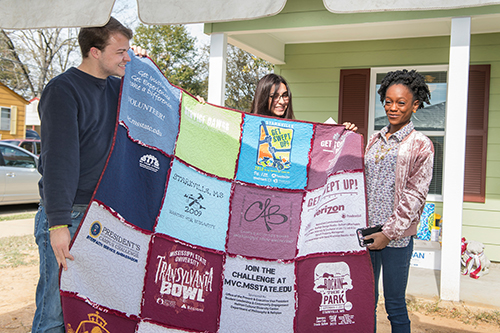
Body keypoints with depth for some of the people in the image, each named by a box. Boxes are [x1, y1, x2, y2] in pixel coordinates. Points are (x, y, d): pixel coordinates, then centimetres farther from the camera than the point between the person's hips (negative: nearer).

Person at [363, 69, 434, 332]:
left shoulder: (421, 145, -4)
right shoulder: (375, 140, 12)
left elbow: (414, 195, -9)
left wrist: (389, 232, -13)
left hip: (397, 235, -5)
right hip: (366, 230, 5)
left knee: (395, 305, 6)